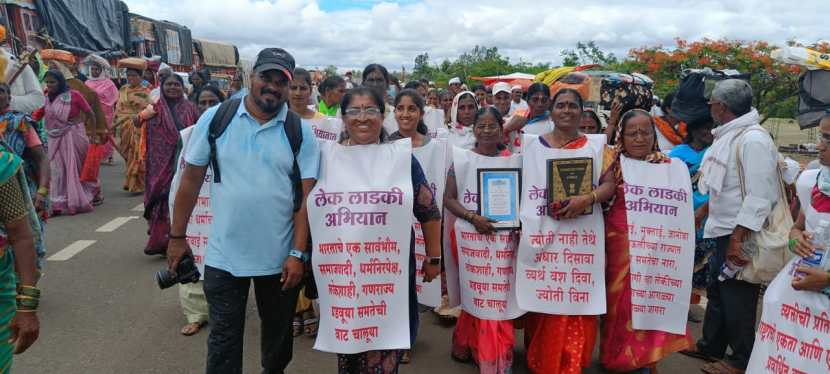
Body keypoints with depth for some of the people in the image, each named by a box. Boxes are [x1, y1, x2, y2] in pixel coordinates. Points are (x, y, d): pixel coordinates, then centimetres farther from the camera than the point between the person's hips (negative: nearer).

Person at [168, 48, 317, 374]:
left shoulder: (301, 133, -4)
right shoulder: (214, 119, -4)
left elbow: (305, 197, -6)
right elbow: (191, 180, 2)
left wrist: (297, 254, -10)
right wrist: (177, 236, 4)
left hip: (279, 258, 1)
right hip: (223, 256, -1)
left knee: (278, 334, 19)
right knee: (224, 338, 9)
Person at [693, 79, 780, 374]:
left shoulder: (753, 140, -20)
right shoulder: (728, 136, 9)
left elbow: (760, 197, -24)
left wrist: (738, 238, -26)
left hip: (741, 234, -9)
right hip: (723, 230, 9)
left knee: (737, 297, 3)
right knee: (716, 291, 19)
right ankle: (711, 347, 34)